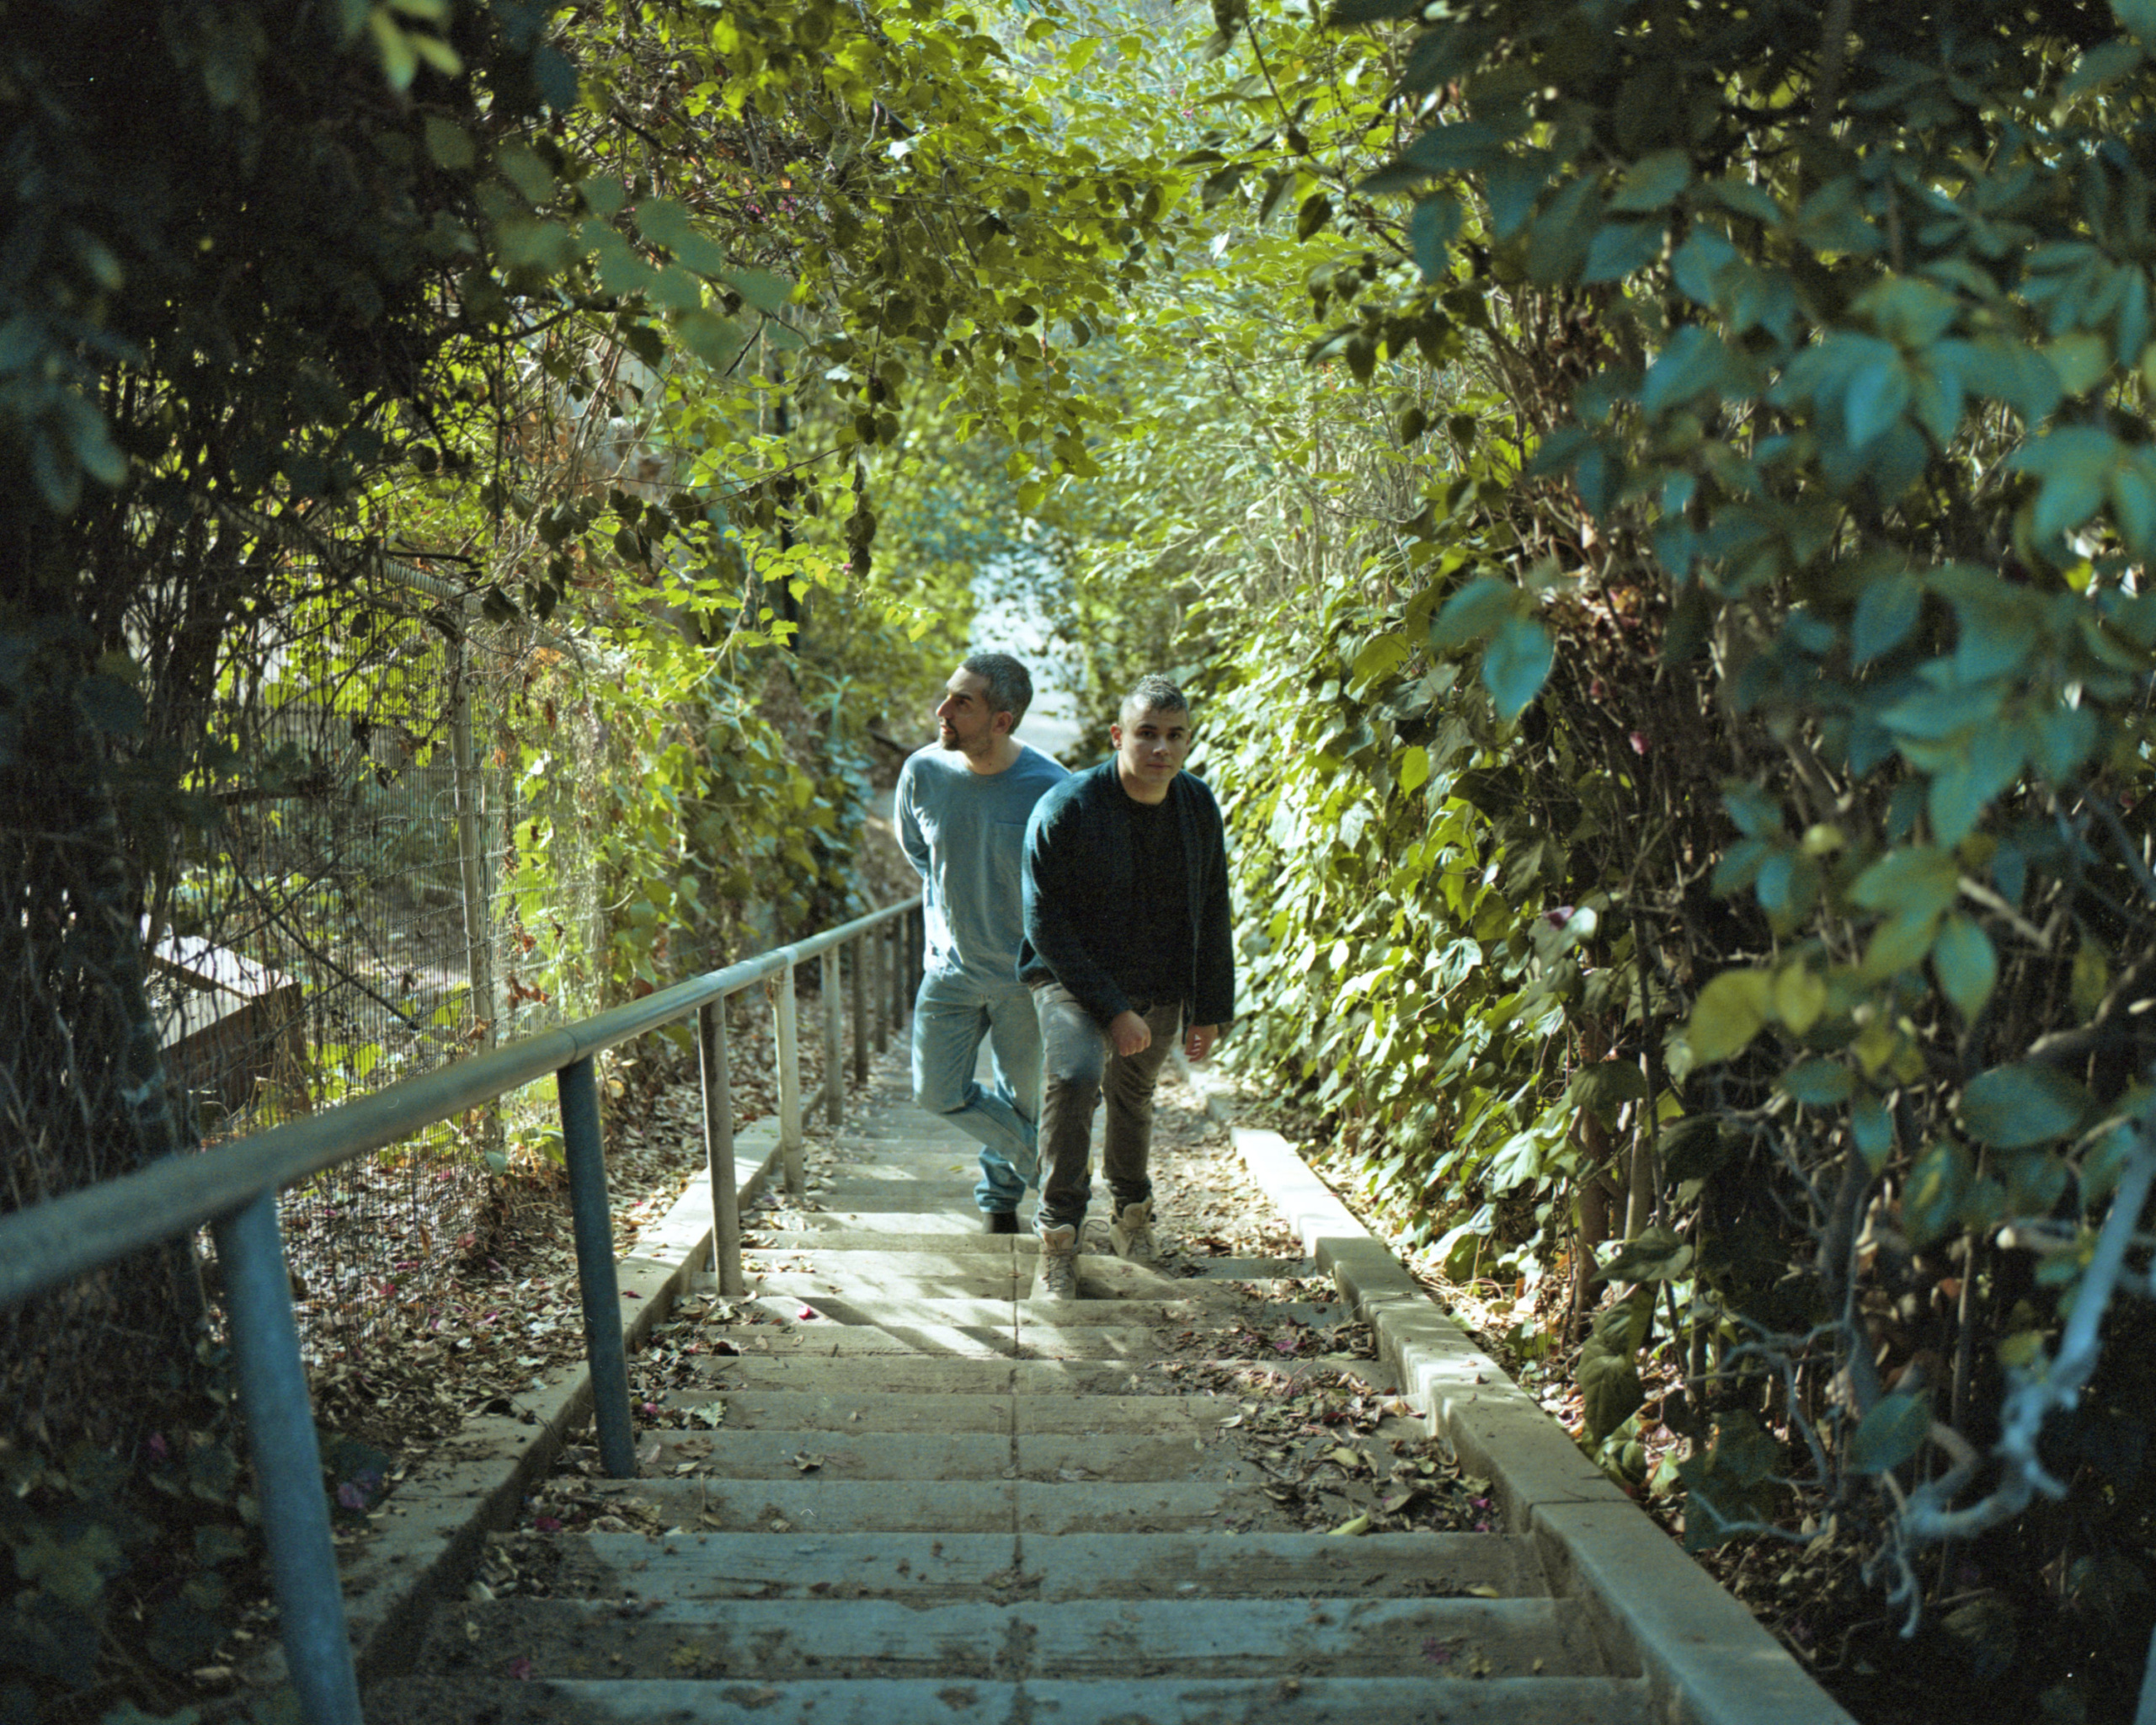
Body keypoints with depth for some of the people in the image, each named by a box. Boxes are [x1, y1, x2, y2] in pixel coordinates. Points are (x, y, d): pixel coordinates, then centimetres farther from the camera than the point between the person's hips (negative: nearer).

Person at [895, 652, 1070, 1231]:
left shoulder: (1049, 788, -22)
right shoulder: (923, 771, -13)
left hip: (1024, 970, -2)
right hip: (950, 965, 3)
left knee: (1020, 1094, 13)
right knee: (938, 1092, 3)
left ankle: (999, 1196, 41)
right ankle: (1044, 1163, 25)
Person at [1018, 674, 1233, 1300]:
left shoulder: (1198, 807, -4)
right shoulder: (1065, 809, -20)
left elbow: (1212, 914, 7)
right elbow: (1045, 924, -19)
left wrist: (1210, 1009, 6)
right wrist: (1112, 1010, -23)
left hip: (1162, 989, 5)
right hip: (1074, 978, -5)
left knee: (1134, 1095, 22)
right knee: (1074, 1076, -30)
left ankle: (1130, 1213, 47)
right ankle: (1058, 1237, -17)